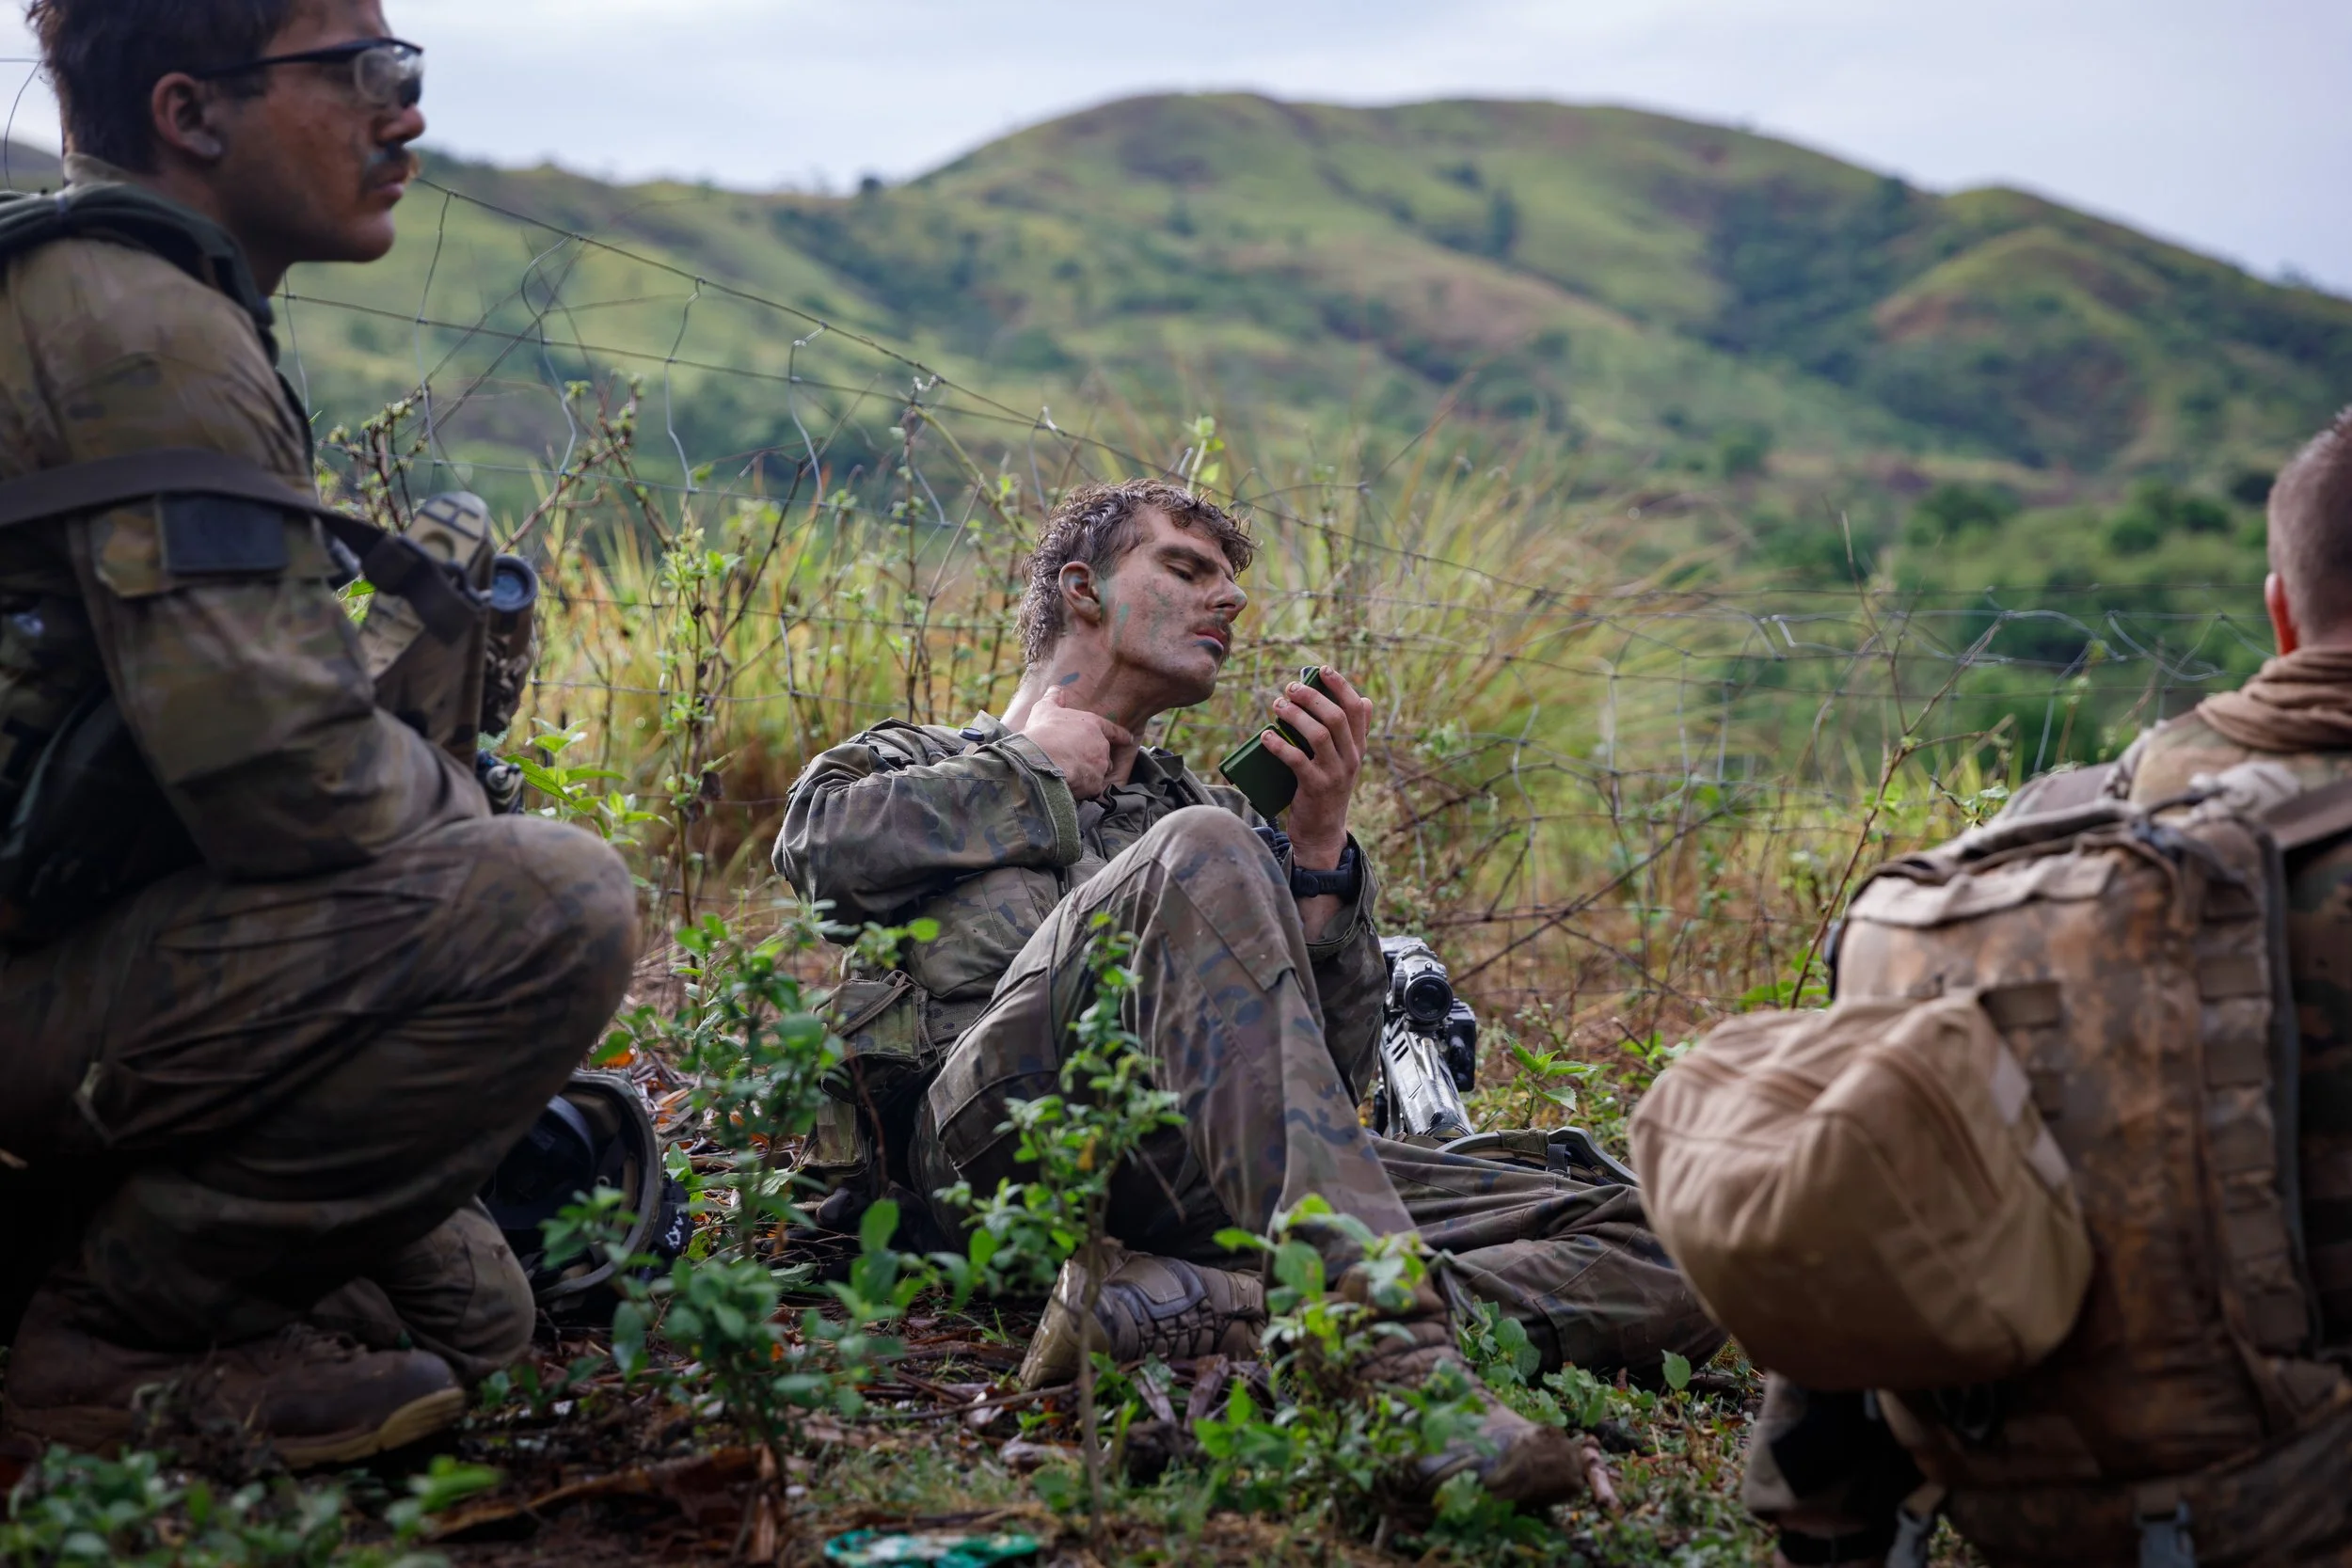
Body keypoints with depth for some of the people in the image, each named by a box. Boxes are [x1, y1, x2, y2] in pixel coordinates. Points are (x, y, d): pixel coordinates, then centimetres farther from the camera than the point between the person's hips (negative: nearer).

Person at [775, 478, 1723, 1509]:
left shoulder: (1201, 806, 36)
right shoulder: (910, 760, 30)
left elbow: (1332, 1079, 21)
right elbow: (821, 841, 1)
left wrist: (1318, 842, 9)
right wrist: (1040, 772, 15)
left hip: (1206, 1176, 4)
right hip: (1007, 1124, -4)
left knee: (1665, 1258, -14)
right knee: (1200, 850, -31)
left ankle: (1203, 1310, -35)